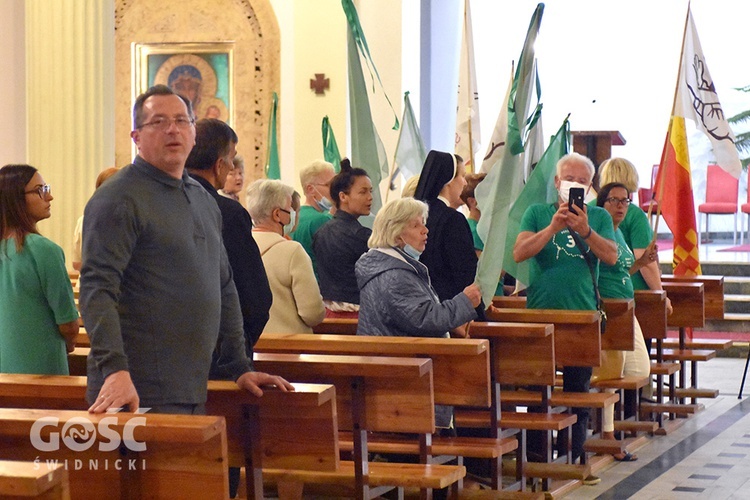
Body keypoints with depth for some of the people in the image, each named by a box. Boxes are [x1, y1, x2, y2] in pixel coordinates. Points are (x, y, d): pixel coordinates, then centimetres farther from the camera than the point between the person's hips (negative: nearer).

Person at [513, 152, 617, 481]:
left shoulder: (598, 217, 8)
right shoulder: (537, 213, 4)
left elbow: (611, 256, -7)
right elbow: (519, 253, -10)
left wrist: (584, 230, -23)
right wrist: (554, 227, -21)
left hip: (582, 315, 1)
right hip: (541, 312, -1)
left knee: (578, 389, 7)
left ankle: (573, 456, 15)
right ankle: (534, 455, 12)